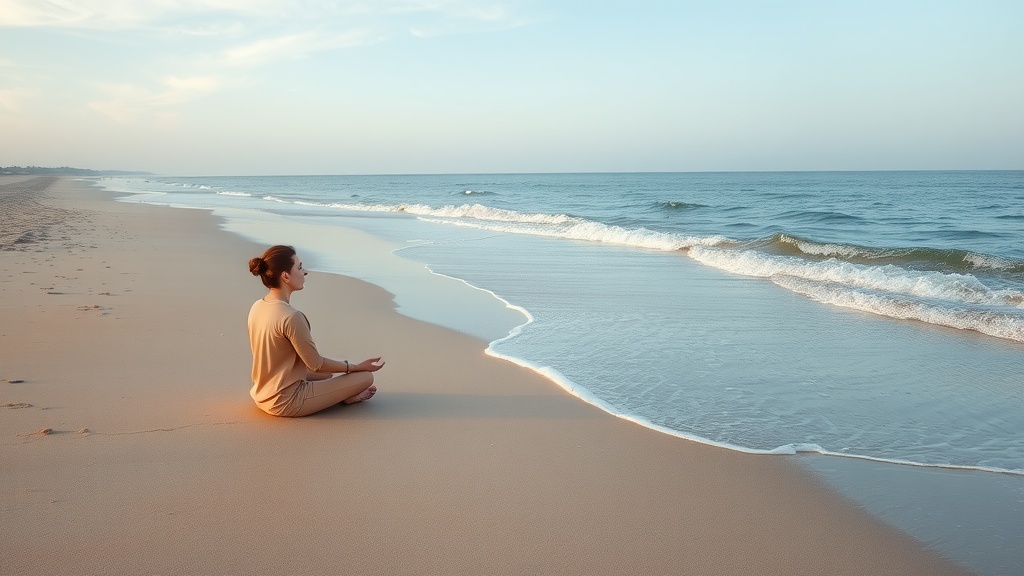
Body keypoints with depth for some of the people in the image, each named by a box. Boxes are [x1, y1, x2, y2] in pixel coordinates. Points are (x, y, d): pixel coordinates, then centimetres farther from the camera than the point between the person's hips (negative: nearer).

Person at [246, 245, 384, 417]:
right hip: (287, 403, -9)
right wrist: (358, 367, -4)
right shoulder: (291, 317, -27)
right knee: (366, 377, -5)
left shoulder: (257, 307, 0)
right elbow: (316, 365, -18)